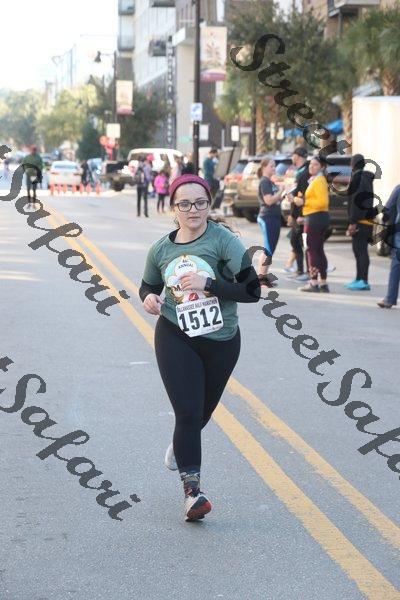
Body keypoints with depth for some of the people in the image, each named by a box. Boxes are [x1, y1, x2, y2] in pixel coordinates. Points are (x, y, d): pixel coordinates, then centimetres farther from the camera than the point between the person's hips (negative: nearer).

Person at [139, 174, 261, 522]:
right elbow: (148, 286, 17)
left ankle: (180, 445, 53)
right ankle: (192, 490, -4)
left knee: (203, 412, 20)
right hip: (175, 339, 0)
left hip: (222, 341, 0)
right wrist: (149, 298, -6)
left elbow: (252, 290, -18)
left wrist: (208, 283, -27)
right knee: (187, 412, -11)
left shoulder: (223, 240, -13)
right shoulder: (161, 249, -2)